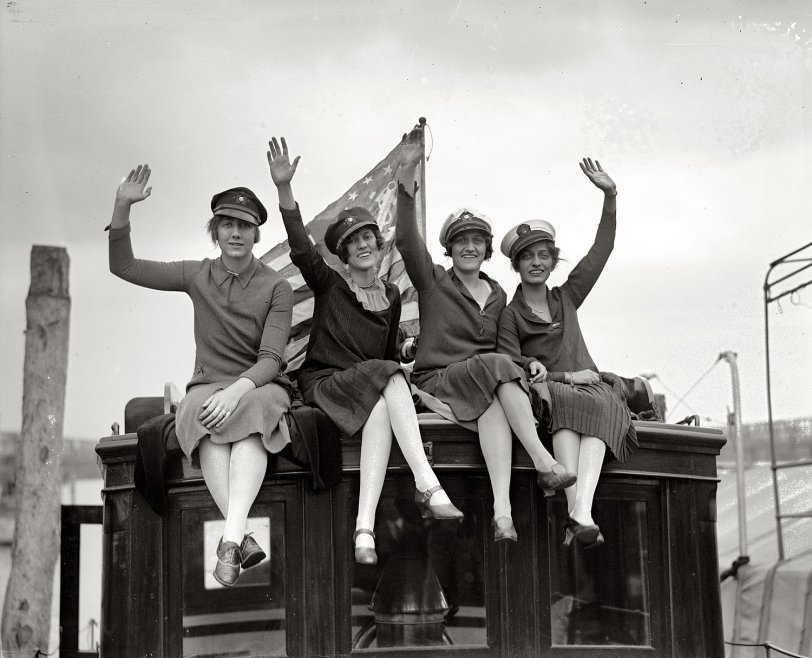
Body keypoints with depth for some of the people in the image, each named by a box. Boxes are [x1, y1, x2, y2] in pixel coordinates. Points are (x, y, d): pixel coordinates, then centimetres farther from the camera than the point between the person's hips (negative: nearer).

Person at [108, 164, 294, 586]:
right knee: (204, 415, -36)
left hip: (260, 386, -2)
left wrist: (238, 389, -30)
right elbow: (124, 266, 12)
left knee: (250, 411, -39)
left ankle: (230, 538, -53)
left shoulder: (275, 287, 1)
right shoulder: (198, 276, 10)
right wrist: (122, 207, -2)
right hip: (208, 387, 2)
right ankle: (242, 537, -49)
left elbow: (270, 359, -10)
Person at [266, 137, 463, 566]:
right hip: (323, 382, -3)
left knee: (380, 412, -36)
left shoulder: (391, 296, 14)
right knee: (386, 378, -34)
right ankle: (428, 486, -47)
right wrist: (284, 190, -30)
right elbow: (301, 249, -16)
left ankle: (365, 527, -49)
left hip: (376, 389, 3)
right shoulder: (329, 286, 2)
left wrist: (400, 391, 3)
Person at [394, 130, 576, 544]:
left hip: (490, 383, 3)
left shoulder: (498, 296, 20)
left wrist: (529, 367, 1)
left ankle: (502, 509, -52)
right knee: (497, 368, -34)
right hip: (437, 381, -3)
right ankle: (543, 463, -40)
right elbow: (406, 238, -9)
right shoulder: (433, 282, 7)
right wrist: (407, 173, -20)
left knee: (493, 405, -35)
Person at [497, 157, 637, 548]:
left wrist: (610, 197, 11)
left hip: (587, 386, 3)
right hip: (544, 389, -3)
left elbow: (601, 250, 19)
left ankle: (581, 511, -53)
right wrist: (566, 376, -9)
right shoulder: (510, 314, 9)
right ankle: (578, 514, -51)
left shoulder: (566, 298, 22)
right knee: (568, 402, -38)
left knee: (601, 406, -33)